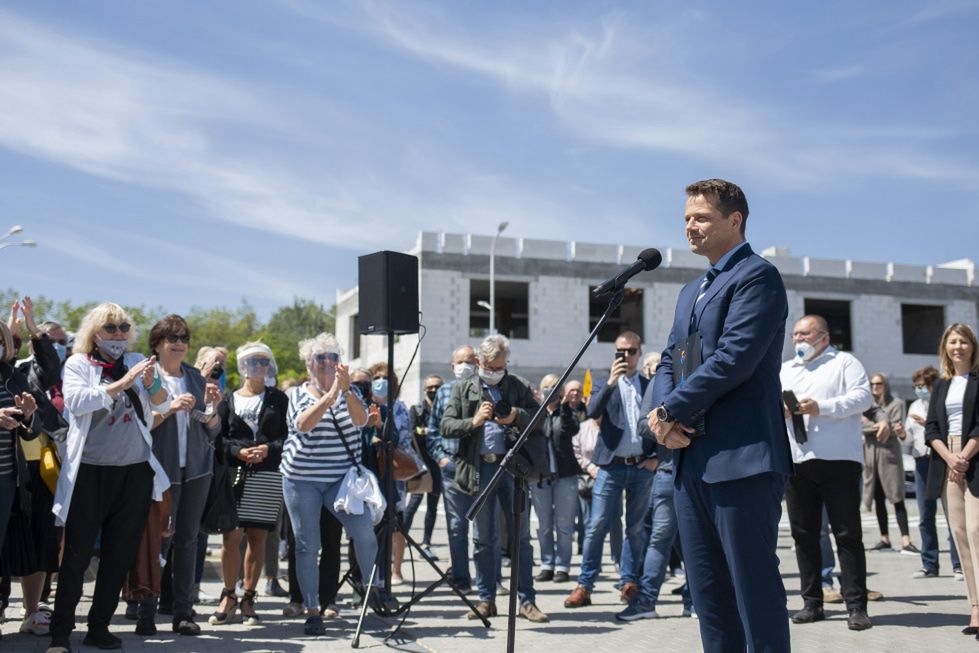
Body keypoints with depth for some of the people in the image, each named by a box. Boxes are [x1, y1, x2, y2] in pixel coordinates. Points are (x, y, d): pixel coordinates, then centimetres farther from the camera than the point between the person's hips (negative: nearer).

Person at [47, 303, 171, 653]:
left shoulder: (137, 362, 8)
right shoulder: (78, 364, 0)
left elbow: (162, 406, 2)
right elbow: (75, 402, -18)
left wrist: (150, 382, -19)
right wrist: (123, 383, -24)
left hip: (135, 470, 3)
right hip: (90, 471, -3)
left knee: (120, 555, 8)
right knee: (77, 555, -2)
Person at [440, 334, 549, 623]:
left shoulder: (519, 386, 10)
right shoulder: (464, 389, 12)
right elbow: (445, 426, 4)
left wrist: (516, 416, -16)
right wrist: (473, 421, -12)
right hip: (481, 469, 1)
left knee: (521, 536, 1)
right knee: (483, 538, 7)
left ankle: (526, 601, 6)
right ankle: (486, 599, 15)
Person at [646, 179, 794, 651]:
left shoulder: (757, 276, -6)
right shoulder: (691, 292, 22)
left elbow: (733, 359, -17)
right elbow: (670, 362, 18)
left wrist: (671, 411, -11)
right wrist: (659, 411, -2)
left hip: (741, 459, -9)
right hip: (691, 460, 9)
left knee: (754, 588, -5)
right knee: (707, 593, 11)